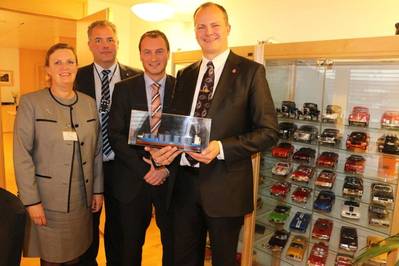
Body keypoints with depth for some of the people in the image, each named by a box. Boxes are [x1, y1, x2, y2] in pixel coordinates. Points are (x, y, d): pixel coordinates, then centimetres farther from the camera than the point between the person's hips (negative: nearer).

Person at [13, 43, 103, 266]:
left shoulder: (89, 103, 5)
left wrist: (98, 190, 6)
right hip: (47, 199, -3)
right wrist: (31, 201, -11)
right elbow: (22, 155, -9)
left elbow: (97, 151, 7)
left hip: (82, 198, 3)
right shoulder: (30, 102, -7)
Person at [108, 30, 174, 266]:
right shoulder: (124, 89, 0)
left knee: (173, 243, 17)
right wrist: (144, 169, -13)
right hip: (133, 180, 0)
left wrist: (167, 168, -12)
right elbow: (116, 135, -6)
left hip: (171, 179, 0)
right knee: (131, 245, 19)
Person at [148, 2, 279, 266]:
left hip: (225, 185, -4)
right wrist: (163, 147, -8)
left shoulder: (250, 71, -6)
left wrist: (221, 148, -23)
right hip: (185, 181, 5)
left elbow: (269, 131, -10)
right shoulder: (185, 74, 10)